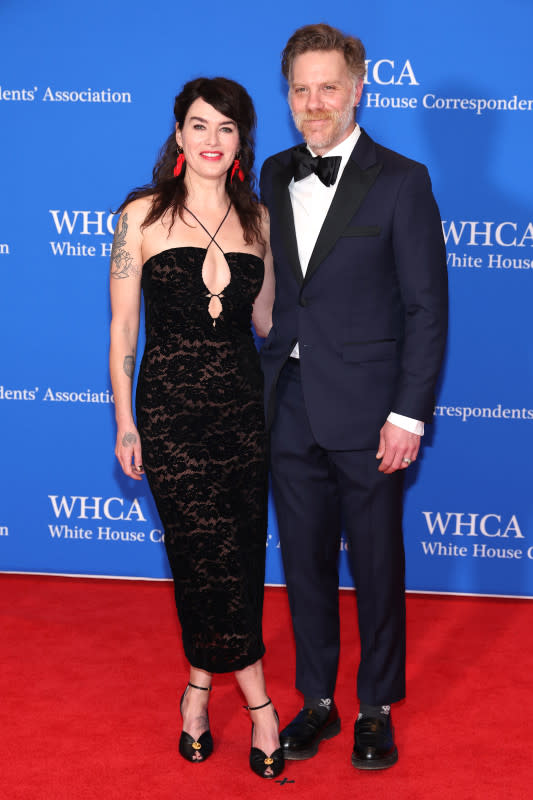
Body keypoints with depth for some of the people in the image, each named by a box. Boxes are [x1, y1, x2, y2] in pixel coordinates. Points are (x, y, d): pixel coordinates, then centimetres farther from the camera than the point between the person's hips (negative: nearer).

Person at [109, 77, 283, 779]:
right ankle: (257, 700, 11)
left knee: (240, 554, 6)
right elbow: (122, 325, 0)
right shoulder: (142, 216, -2)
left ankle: (200, 683, 26)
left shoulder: (257, 219, 7)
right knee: (212, 554, -5)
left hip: (242, 401, 3)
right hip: (171, 405, -3)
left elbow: (264, 319, 12)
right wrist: (124, 422, 0)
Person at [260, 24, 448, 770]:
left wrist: (409, 414, -13)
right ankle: (317, 701, 30)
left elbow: (427, 307, -8)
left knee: (377, 566, 8)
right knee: (305, 561, 14)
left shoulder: (400, 182, -7)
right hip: (290, 408, 5)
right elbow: (271, 287, 12)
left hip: (365, 414, -4)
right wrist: (263, 390, 8)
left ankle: (378, 709, 26)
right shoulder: (274, 176, 9)